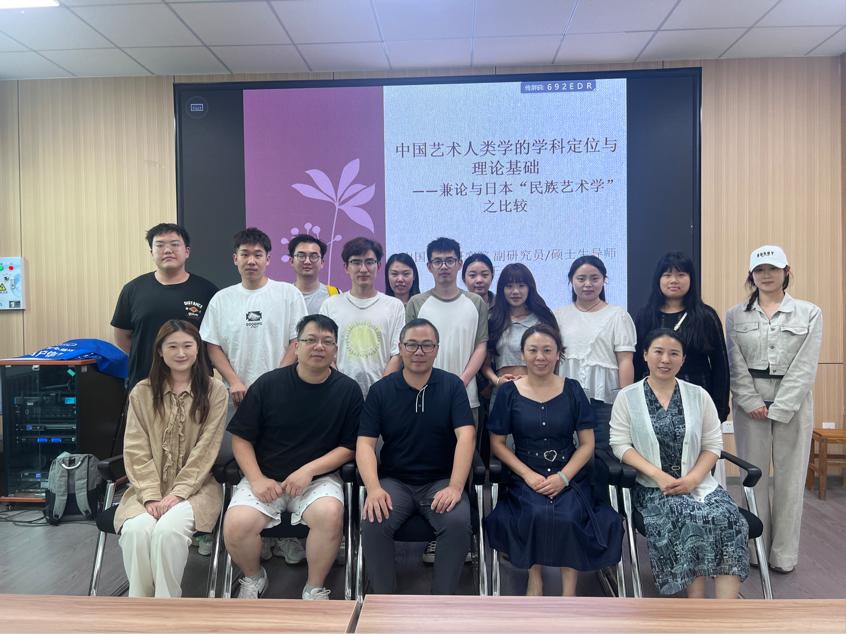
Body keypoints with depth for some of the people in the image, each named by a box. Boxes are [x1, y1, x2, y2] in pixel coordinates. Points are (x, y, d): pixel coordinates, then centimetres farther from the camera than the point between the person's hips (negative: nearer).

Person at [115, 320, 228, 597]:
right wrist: (151, 496, -13)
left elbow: (206, 450, -6)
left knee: (169, 529, -30)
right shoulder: (142, 392, 4)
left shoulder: (215, 391, -1)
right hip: (149, 487, 2)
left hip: (196, 485, -2)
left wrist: (178, 493, -15)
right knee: (136, 529, -28)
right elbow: (136, 450, -1)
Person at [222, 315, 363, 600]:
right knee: (236, 525, -25)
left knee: (330, 514, -32)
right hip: (266, 477, 1)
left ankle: (315, 589, -4)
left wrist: (309, 470, -12)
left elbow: (349, 447, 1)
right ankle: (253, 578, 11)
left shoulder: (348, 390, -1)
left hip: (318, 478, -1)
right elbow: (241, 437, 3)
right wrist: (257, 479, -10)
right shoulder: (269, 383, 0)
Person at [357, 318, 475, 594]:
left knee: (458, 522, -28)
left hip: (441, 480, 0)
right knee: (373, 522, -26)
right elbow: (365, 444, -4)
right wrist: (373, 488, -21)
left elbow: (466, 437, -9)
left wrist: (455, 487, -21)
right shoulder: (381, 390, 2)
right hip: (394, 481, 1)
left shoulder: (452, 385, 1)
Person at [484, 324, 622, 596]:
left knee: (568, 517, -29)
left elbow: (587, 443, 5)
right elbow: (497, 443, 4)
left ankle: (569, 589, -9)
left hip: (570, 476, 1)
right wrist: (528, 474, -10)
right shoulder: (509, 392, 3)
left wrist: (563, 477, -11)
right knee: (537, 514, -31)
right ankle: (534, 579, -5)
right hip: (526, 477, 0)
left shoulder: (572, 390, 6)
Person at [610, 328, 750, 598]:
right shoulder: (627, 397, 3)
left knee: (726, 517, -26)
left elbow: (713, 445, 7)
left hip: (697, 482, 3)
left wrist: (692, 478, -11)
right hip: (653, 486, -2)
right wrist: (658, 475, -17)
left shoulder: (698, 396, 10)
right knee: (690, 517, -30)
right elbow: (621, 445, -4)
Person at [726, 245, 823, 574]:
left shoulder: (810, 313, 3)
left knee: (789, 477, 3)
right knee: (754, 474, 5)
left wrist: (778, 409, -12)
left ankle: (784, 553, 14)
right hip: (749, 402, 1)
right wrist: (753, 402, -10)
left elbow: (804, 367, -5)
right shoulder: (736, 315, 6)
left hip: (793, 403, -1)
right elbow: (736, 365, 1)